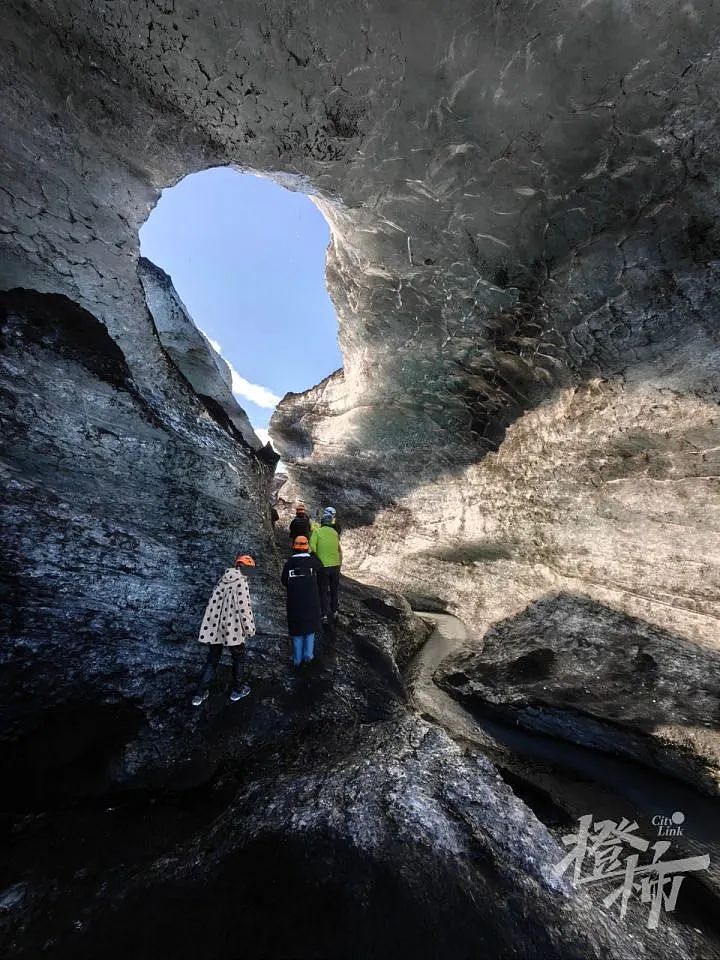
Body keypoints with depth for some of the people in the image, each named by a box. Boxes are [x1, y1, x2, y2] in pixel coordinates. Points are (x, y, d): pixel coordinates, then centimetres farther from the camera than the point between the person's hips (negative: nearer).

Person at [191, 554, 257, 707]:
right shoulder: (241, 583, -17)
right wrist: (250, 629, -8)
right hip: (233, 629, -6)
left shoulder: (222, 580, 5)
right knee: (238, 659, 16)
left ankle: (200, 695, 26)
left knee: (211, 661, 20)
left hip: (214, 628, 6)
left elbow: (214, 603, 10)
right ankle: (238, 690, 30)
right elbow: (244, 608, -18)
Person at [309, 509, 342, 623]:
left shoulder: (317, 532, -10)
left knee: (323, 591, 10)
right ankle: (334, 612, 31)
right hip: (335, 566, 3)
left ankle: (324, 615, 14)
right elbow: (340, 551, 5)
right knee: (334, 590, 19)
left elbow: (312, 549, -17)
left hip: (323, 566, -3)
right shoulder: (335, 532, 1)